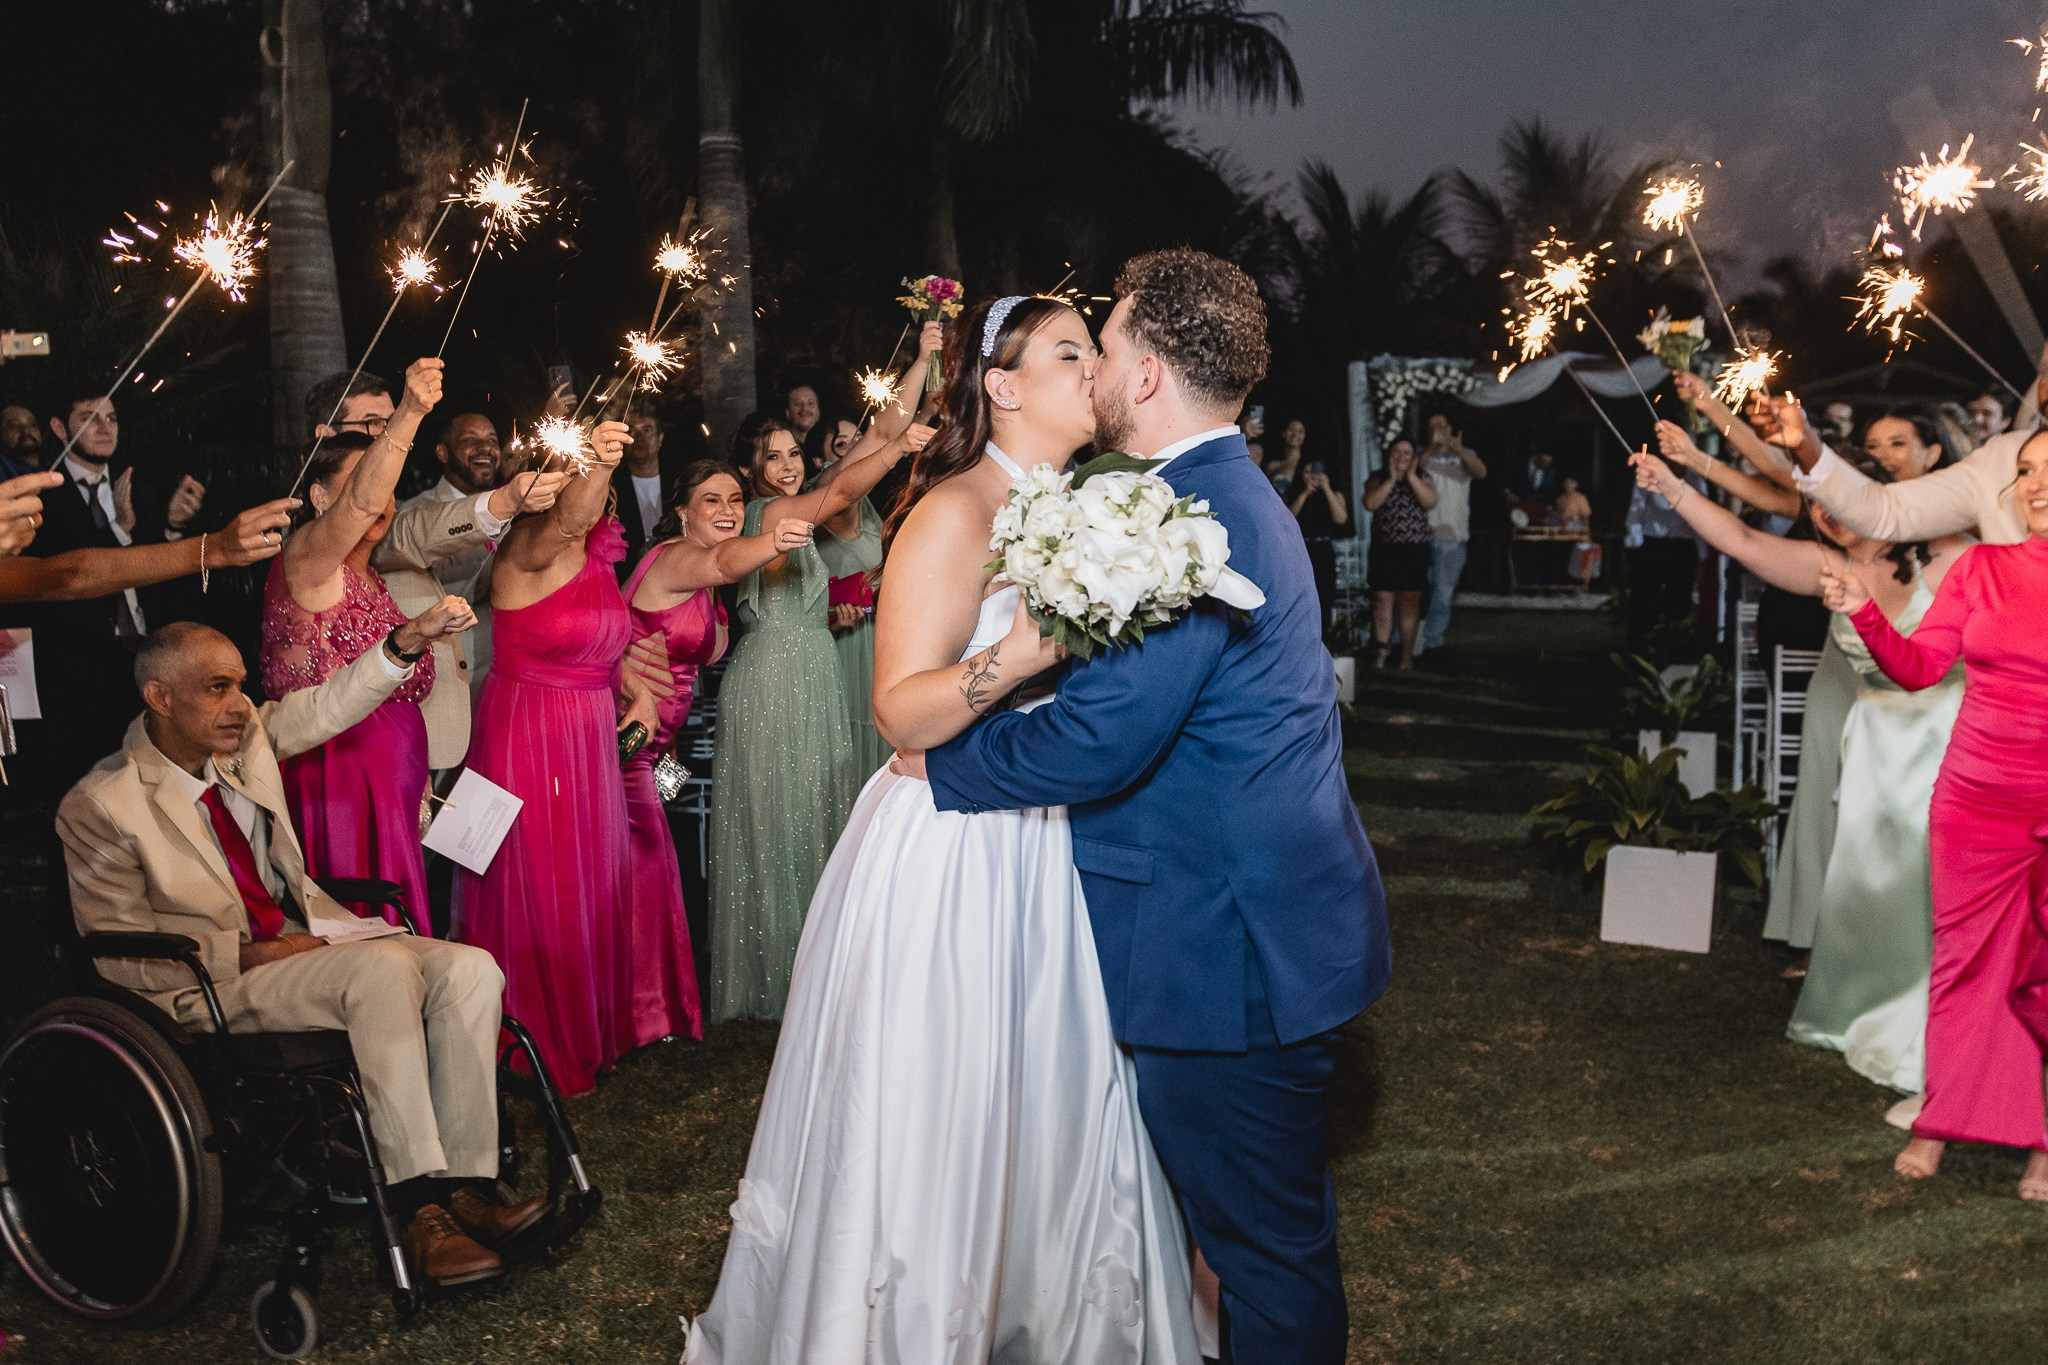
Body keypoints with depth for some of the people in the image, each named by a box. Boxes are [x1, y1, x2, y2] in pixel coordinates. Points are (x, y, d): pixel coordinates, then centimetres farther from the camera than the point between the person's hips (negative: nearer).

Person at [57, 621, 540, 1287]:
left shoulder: (246, 735, 6)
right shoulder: (98, 807, -11)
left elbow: (329, 706, 8)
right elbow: (121, 955, -10)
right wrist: (249, 954, -16)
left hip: (308, 937, 7)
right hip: (215, 987, -7)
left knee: (468, 969, -17)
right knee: (384, 969, -33)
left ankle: (463, 1188, -21)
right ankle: (419, 1210, -31)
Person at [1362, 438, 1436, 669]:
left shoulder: (1422, 480, 9)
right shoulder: (1377, 480, 7)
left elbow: (1430, 501, -10)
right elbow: (1370, 503, -11)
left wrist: (1411, 477, -11)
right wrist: (1392, 479, -11)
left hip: (1414, 549, 0)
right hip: (1384, 548, 0)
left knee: (1410, 603, 2)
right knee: (1383, 600, -4)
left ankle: (1407, 658, 6)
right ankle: (1381, 651, -1)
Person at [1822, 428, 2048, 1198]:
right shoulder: (1982, 569, 3)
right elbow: (1917, 668, 2)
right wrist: (1865, 615, -13)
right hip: (1976, 806, 2)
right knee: (1965, 960, 11)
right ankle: (1945, 1122, 23)